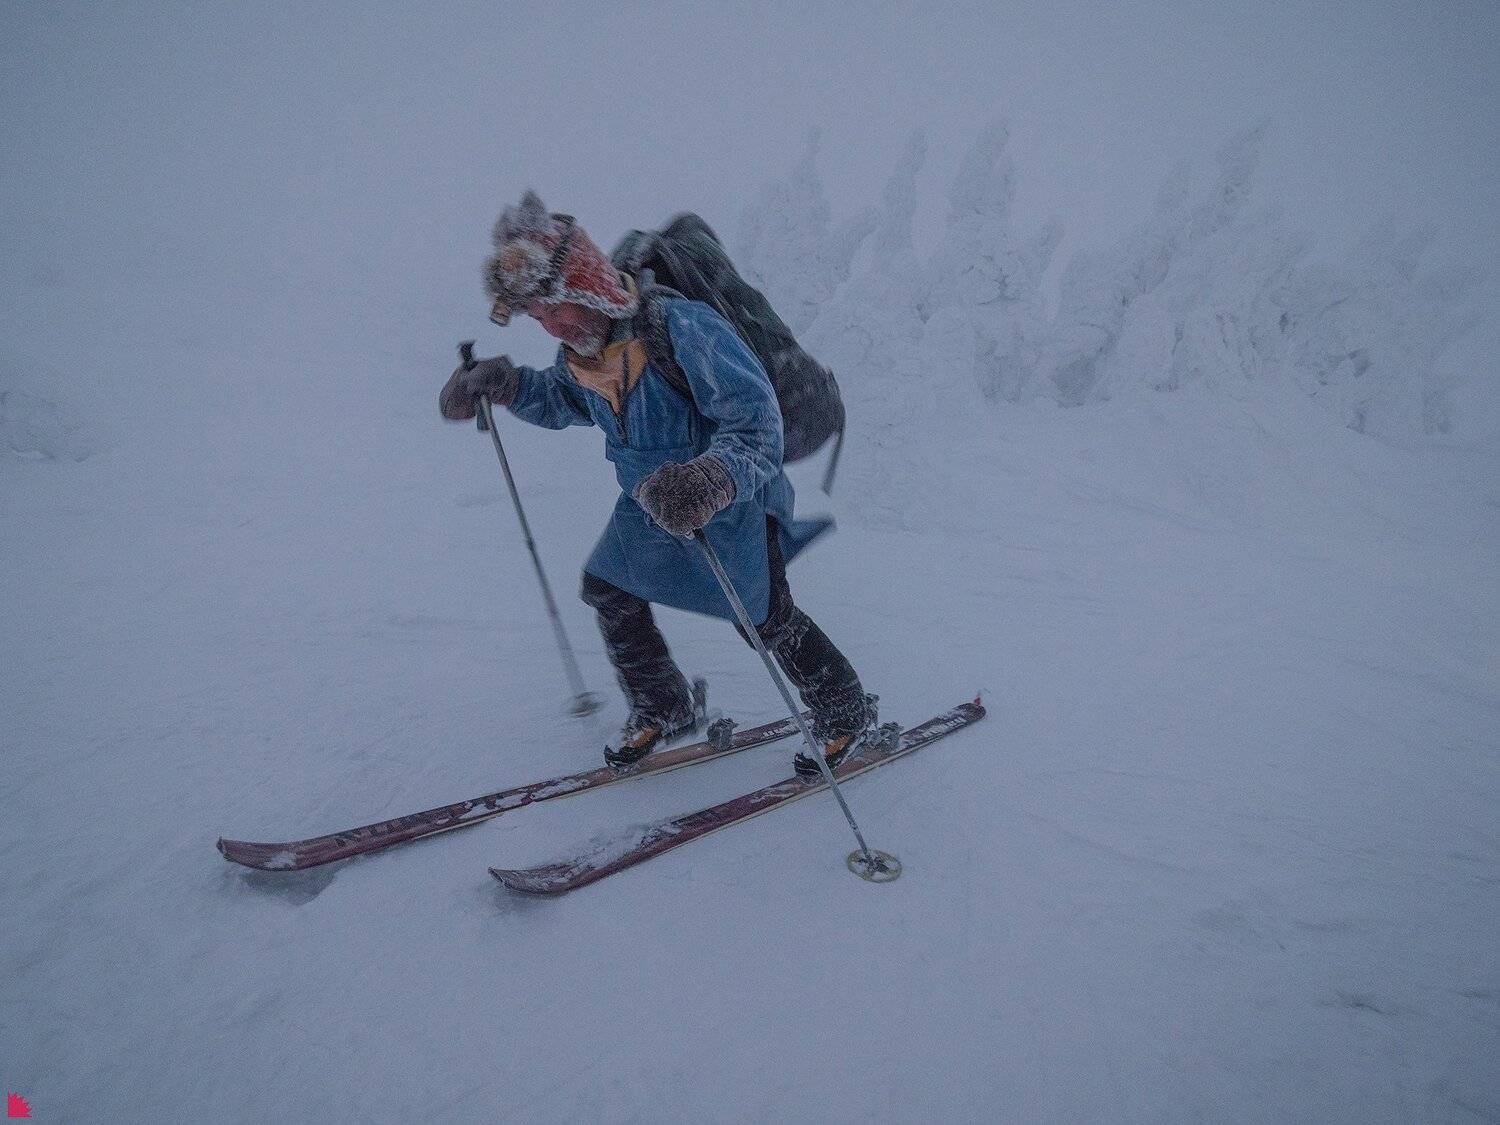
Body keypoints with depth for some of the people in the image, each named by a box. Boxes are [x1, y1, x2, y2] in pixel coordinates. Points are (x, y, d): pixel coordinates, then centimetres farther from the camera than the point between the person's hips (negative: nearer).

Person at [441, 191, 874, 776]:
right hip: (649, 498, 8)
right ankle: (663, 711, 29)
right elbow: (562, 399, 18)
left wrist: (715, 476, -55)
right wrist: (503, 384, -1)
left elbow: (755, 424, -35)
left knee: (763, 617, -3)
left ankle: (849, 716, 21)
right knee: (608, 586, 8)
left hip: (735, 492, -8)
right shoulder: (582, 350, -5)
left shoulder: (683, 329, -31)